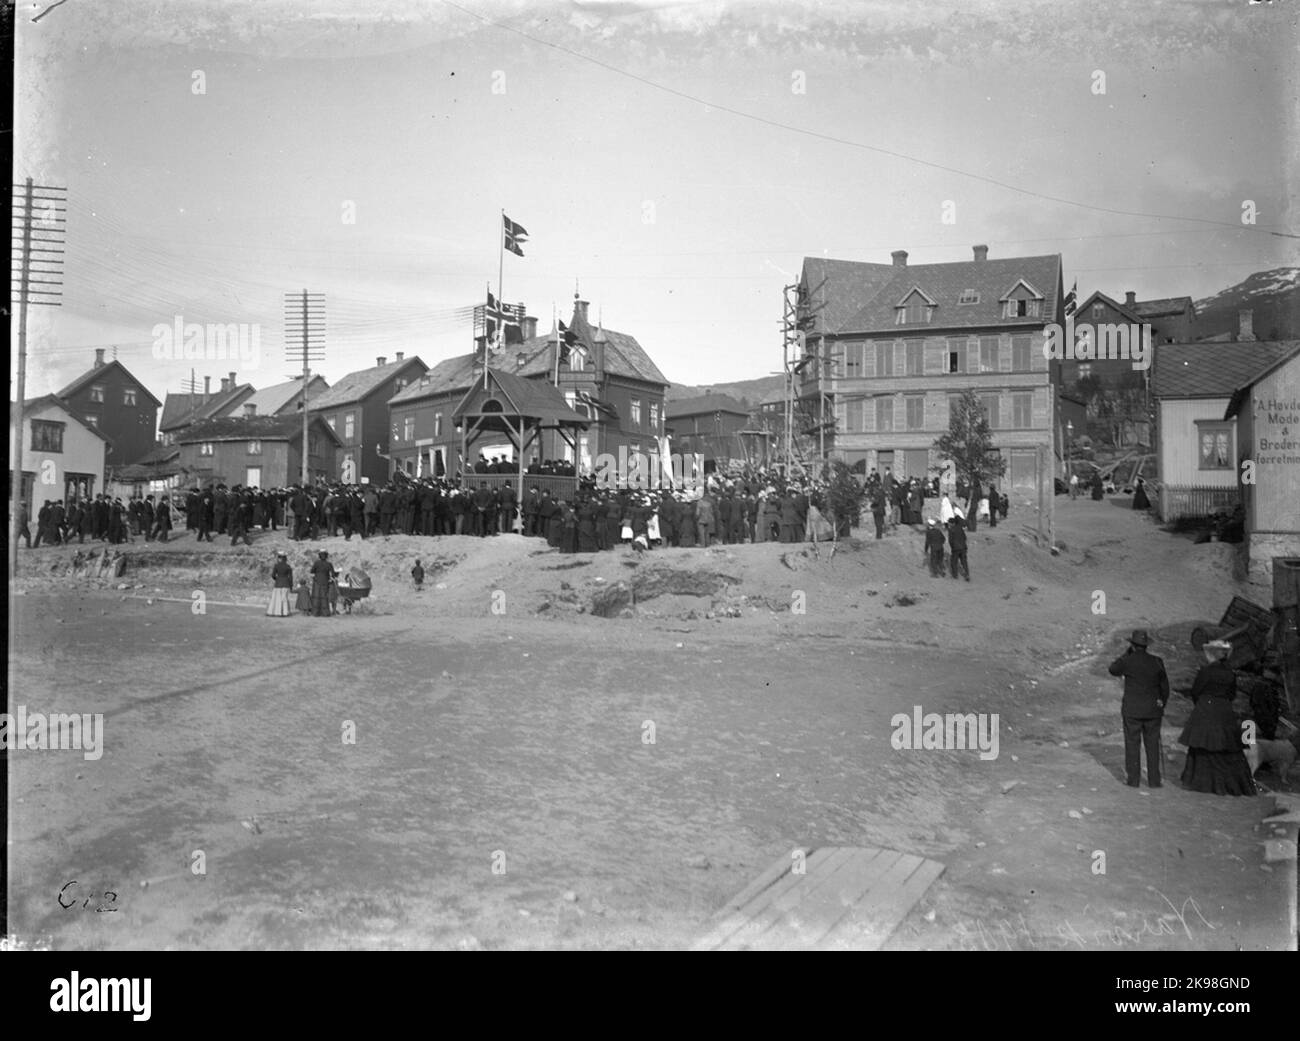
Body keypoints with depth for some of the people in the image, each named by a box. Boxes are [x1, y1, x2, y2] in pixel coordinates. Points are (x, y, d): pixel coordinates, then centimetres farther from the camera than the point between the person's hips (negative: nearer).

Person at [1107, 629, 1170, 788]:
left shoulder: (1128, 661, -11)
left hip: (1132, 710, -2)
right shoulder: (1156, 662, -2)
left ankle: (1133, 779, 8)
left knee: (1132, 744, 5)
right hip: (1153, 710, 2)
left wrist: (1126, 653, 7)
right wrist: (1161, 704, 18)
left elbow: (1113, 670, 9)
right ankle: (1154, 780, 12)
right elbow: (1165, 687, 5)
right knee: (1152, 744, 9)